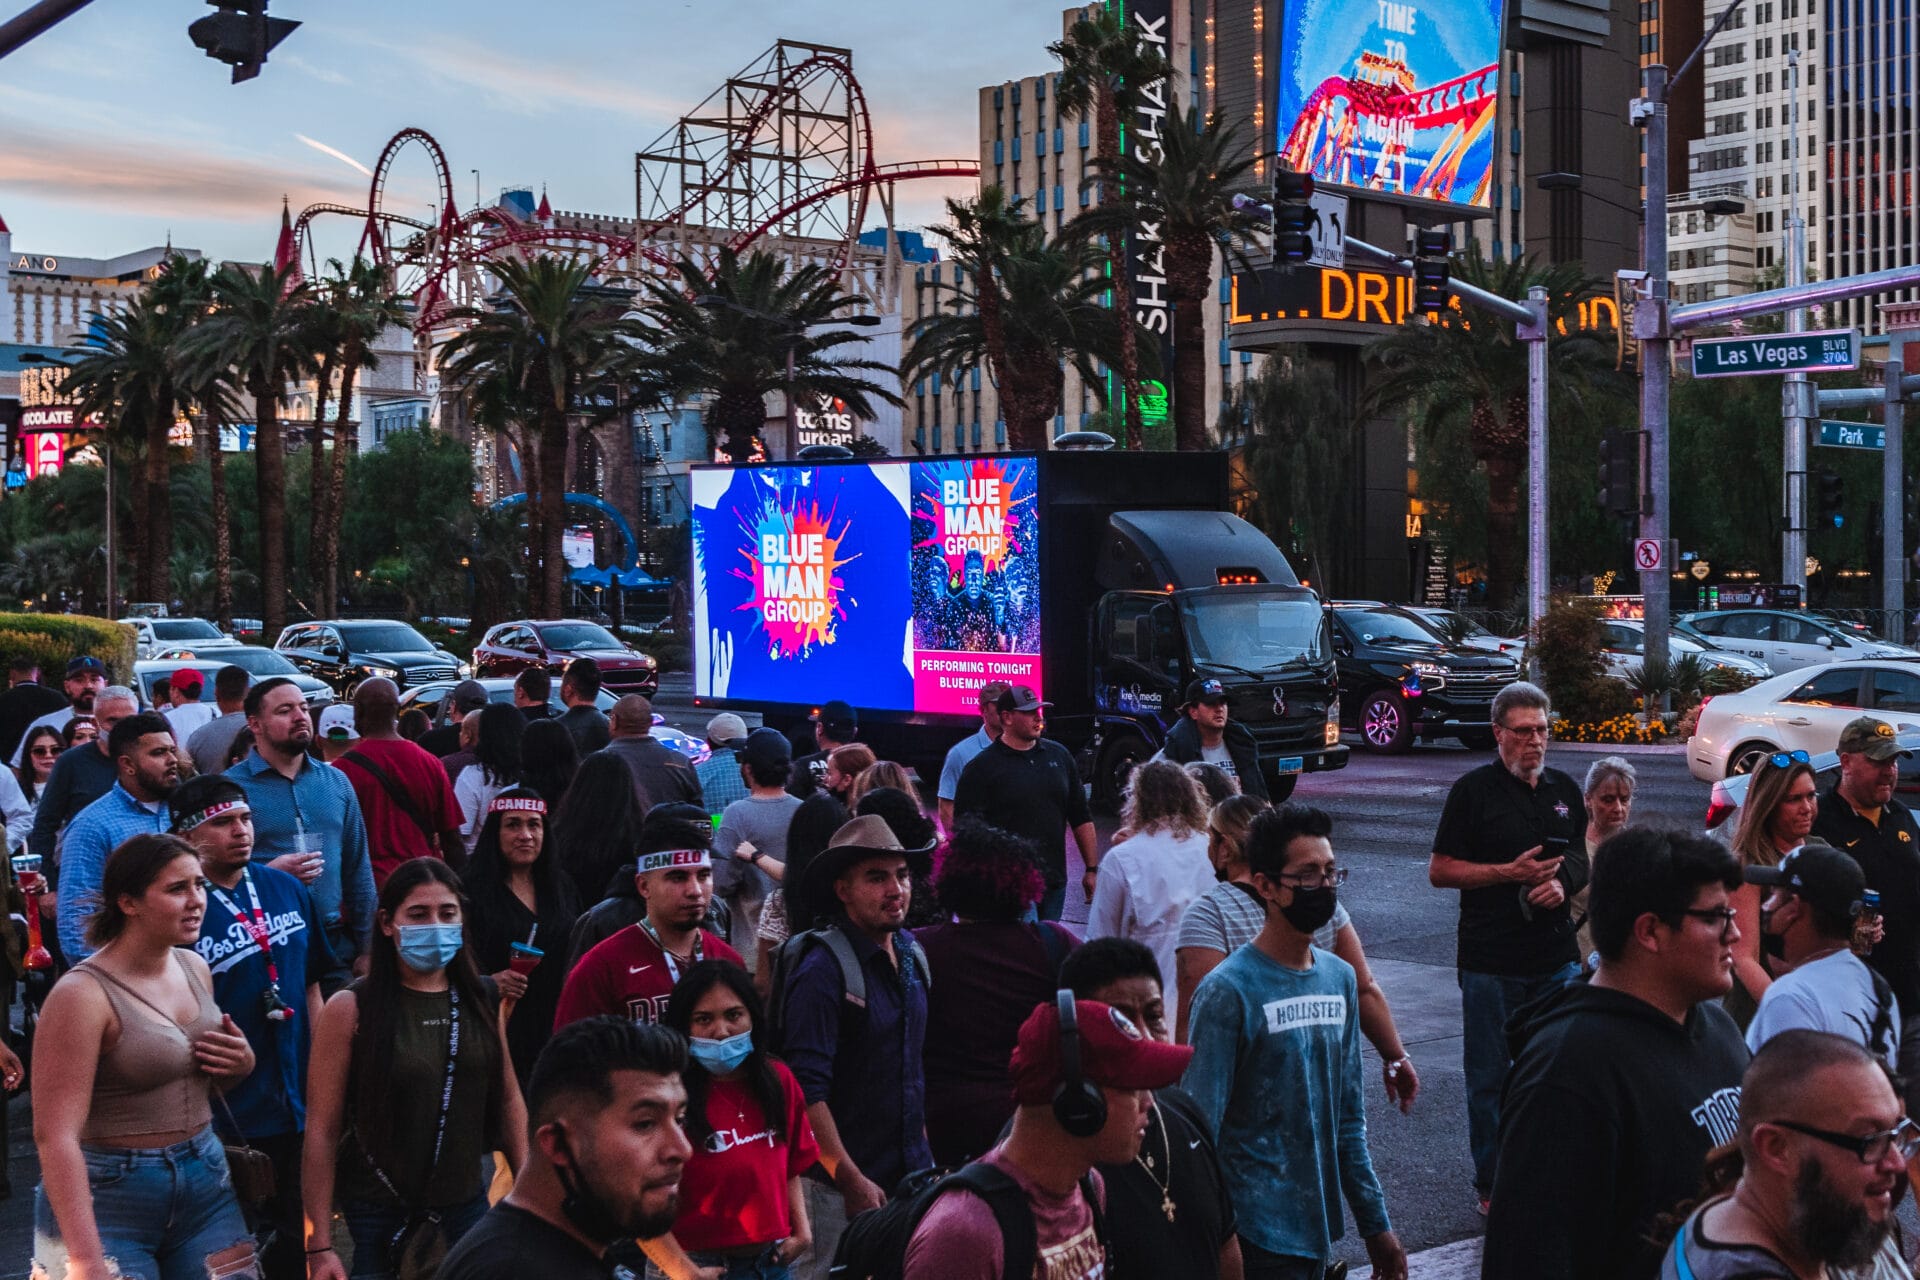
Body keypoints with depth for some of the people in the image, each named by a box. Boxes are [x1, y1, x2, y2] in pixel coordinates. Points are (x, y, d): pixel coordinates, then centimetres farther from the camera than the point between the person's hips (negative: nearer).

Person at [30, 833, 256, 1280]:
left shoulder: (195, 968, 5)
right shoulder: (83, 994, -17)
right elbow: (55, 1135, -21)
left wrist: (243, 1063, -1)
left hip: (205, 1180, 6)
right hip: (108, 1195, -6)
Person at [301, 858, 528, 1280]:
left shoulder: (481, 1003, 1)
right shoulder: (350, 1010, -11)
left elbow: (508, 1099, 10)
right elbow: (321, 1131, -11)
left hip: (468, 1207, 4)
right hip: (379, 1217, -3)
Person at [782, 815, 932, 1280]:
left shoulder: (911, 954, 7)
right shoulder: (823, 972, -16)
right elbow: (806, 1091, -19)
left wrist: (925, 1155, 15)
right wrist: (853, 1181, -18)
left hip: (911, 1173, 6)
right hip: (842, 1188, -6)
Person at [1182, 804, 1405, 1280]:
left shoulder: (1340, 978, 6)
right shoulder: (1229, 990, -15)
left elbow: (1349, 1118, 13)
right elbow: (1200, 1128, -15)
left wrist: (1375, 1223, 12)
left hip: (1319, 1225, 6)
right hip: (1259, 1237, -6)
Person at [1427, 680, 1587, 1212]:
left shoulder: (1564, 790, 11)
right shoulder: (1474, 789, -4)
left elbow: (1582, 858, 21)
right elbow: (1439, 871, -5)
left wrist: (1563, 883, -2)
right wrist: (1510, 873, -14)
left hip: (1556, 958, 4)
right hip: (1490, 962, -4)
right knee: (1489, 1078, 3)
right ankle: (1491, 1184, 14)